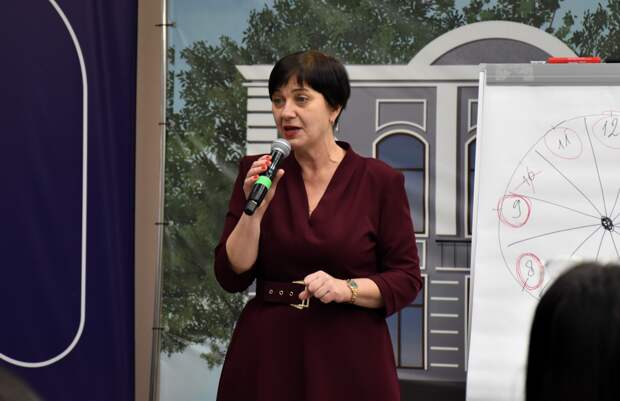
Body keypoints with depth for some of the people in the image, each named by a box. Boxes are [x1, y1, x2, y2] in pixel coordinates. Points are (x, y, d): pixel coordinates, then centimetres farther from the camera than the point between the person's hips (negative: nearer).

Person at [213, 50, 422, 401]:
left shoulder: (380, 181, -4)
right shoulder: (258, 173, 3)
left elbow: (407, 279, -3)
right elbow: (232, 276, -1)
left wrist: (346, 288, -17)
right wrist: (255, 208, -13)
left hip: (348, 359, -2)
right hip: (267, 356, 2)